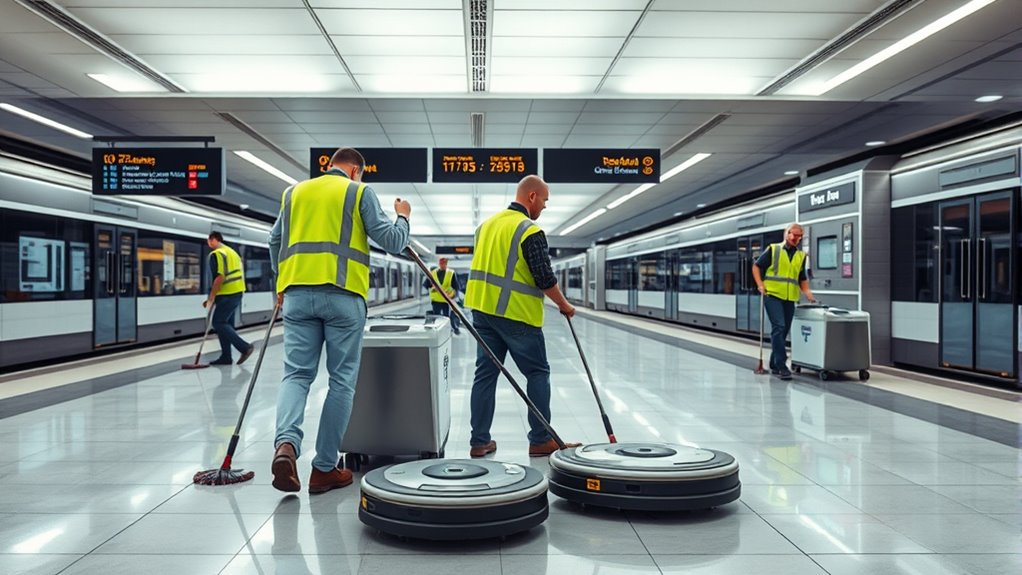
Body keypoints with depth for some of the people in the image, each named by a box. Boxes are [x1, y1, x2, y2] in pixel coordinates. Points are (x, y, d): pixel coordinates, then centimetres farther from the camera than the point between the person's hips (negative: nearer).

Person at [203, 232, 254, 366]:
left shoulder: (216, 254, -9)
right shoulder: (232, 252, 20)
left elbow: (219, 277, -19)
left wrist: (211, 298, -13)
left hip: (227, 295, -9)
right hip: (238, 293, 9)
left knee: (218, 323, -5)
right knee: (226, 323, 12)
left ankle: (244, 347, -12)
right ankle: (226, 357, 13)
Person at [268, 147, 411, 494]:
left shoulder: (294, 192, 18)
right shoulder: (359, 192, 5)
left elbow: (276, 240, 26)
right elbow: (392, 242, 1)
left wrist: (282, 280, 41)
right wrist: (402, 217, 21)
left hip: (297, 294, 4)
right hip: (342, 295, -3)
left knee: (296, 373, 5)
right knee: (341, 380, 4)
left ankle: (286, 443, -21)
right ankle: (324, 468, 7)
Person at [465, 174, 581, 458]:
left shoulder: (487, 224, 12)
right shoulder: (530, 231, -13)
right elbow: (545, 278, -14)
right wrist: (564, 305, 0)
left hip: (483, 311, 7)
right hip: (517, 315, -7)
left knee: (486, 373, 9)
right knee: (538, 374, 5)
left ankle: (479, 441, 12)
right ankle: (541, 440, 9)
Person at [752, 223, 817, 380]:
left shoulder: (801, 256, 14)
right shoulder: (772, 249, 1)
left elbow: (802, 279, 20)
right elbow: (757, 267, 5)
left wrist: (808, 294, 4)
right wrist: (761, 285, -6)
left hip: (790, 298, 5)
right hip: (772, 295, -5)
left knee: (783, 331, 8)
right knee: (778, 327, -16)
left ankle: (774, 365, 19)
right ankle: (781, 365, -15)